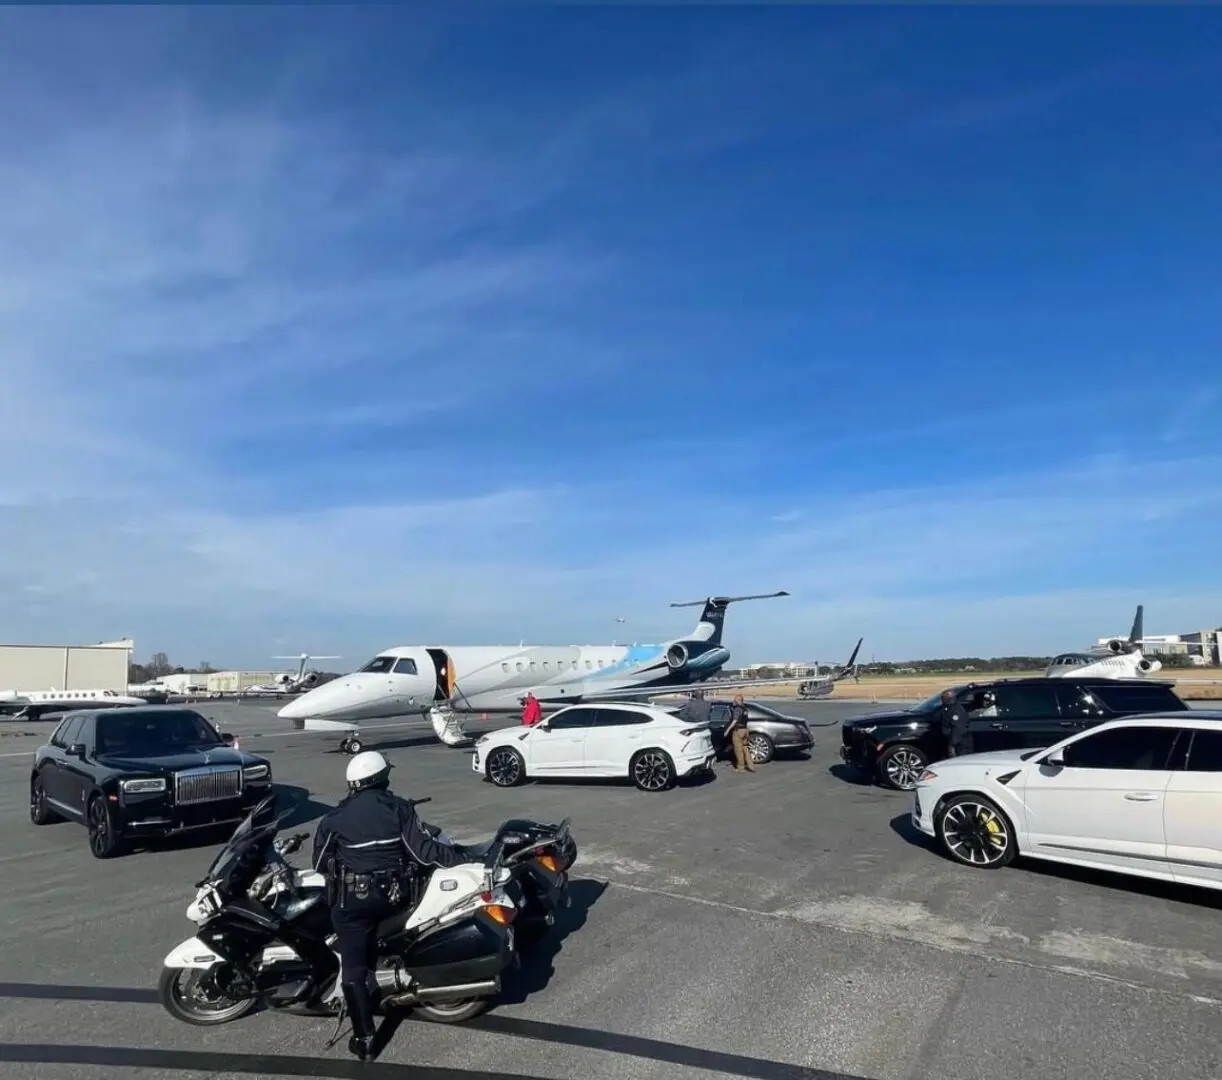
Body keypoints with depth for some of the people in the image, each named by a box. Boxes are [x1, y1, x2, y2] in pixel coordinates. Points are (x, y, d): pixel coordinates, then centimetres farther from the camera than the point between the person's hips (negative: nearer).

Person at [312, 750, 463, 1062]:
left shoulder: (335, 819, -5)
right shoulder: (399, 808, -5)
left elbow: (320, 864, 5)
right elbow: (424, 850, -10)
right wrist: (464, 861, -3)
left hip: (352, 899, -2)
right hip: (394, 895, 2)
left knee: (353, 968, 7)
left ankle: (364, 1039, 8)